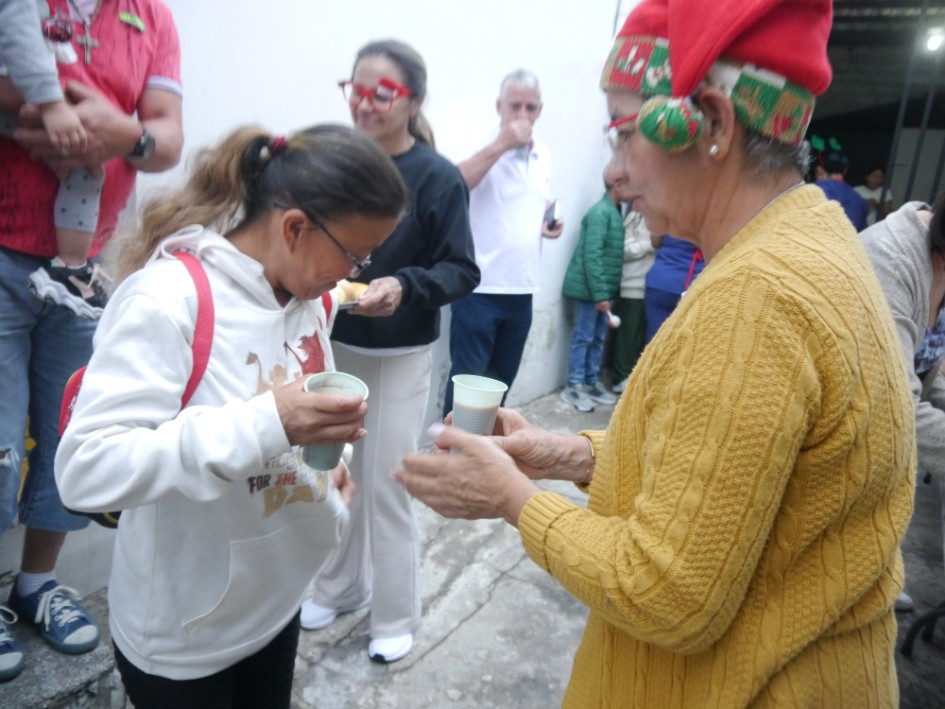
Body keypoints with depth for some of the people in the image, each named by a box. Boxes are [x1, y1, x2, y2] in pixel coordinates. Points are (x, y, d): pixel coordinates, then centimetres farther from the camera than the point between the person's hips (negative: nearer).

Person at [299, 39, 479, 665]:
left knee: (386, 484, 2)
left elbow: (462, 271, -11)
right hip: (334, 346, 4)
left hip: (400, 358, -4)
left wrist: (404, 287, -27)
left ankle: (396, 616, 23)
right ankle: (341, 587, 37)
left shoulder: (439, 179, -12)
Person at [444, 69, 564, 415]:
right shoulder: (485, 146, -9)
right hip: (479, 287, -6)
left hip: (521, 288, 7)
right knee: (467, 376, -1)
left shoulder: (543, 155, 11)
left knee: (502, 379, 16)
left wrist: (550, 223, 5)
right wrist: (501, 144, -26)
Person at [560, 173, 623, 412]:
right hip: (590, 288, -8)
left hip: (603, 287, 8)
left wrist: (606, 291, 10)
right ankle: (574, 386, 8)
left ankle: (591, 383, 22)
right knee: (584, 337, -1)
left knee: (598, 338, 12)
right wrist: (599, 293, -22)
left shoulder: (614, 212, 11)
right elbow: (592, 255, -21)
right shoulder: (600, 212, -16)